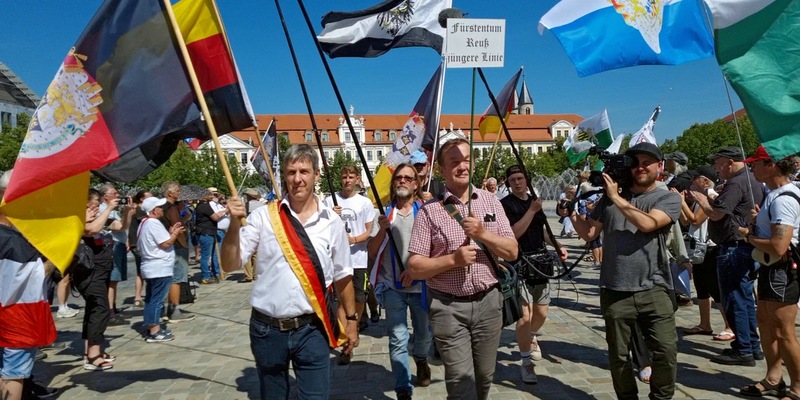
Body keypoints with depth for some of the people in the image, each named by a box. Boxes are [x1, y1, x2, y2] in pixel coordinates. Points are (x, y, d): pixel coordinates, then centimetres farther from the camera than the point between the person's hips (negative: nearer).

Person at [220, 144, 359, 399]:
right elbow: (230, 265, -7)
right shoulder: (263, 216, -5)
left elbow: (343, 276, 8)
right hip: (267, 329, 1)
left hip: (311, 330, 0)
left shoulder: (332, 221, -1)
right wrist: (234, 224, -21)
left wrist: (351, 320, 10)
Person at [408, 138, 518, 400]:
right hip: (448, 307, -3)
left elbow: (512, 252, 2)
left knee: (484, 377, 16)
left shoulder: (490, 202, 4)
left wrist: (483, 234, -15)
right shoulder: (429, 210, -6)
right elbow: (415, 268, -7)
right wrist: (453, 260, -20)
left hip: (488, 302, 3)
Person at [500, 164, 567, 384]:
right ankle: (526, 362, 5)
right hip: (519, 265, -6)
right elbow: (513, 233, -19)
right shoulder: (505, 204, -8)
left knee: (541, 313, 15)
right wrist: (531, 210, -22)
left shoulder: (533, 200, 12)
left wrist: (557, 246, 8)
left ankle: (530, 338, 45)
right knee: (525, 315, -10)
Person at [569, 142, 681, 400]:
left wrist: (617, 198, -10)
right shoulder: (610, 196, 11)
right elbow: (589, 233, 12)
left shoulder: (669, 199, 3)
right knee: (619, 355, 10)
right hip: (615, 291, 2)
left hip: (653, 290, -2)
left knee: (666, 350, -2)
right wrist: (572, 214, -4)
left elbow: (647, 224, -16)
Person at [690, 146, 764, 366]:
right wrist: (715, 198, 11)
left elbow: (716, 214, -22)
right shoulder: (752, 181, 16)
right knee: (745, 298, 16)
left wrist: (702, 199, -6)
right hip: (748, 248, 10)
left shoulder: (736, 183, -17)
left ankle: (743, 351, 3)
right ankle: (753, 346, 24)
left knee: (734, 300, -3)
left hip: (734, 249, -10)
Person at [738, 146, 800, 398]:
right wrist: (759, 221, 4)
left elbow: (778, 246, -29)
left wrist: (749, 237, -13)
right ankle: (774, 379, 31)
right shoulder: (775, 194, 11)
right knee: (765, 322, 19)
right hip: (770, 268, 11)